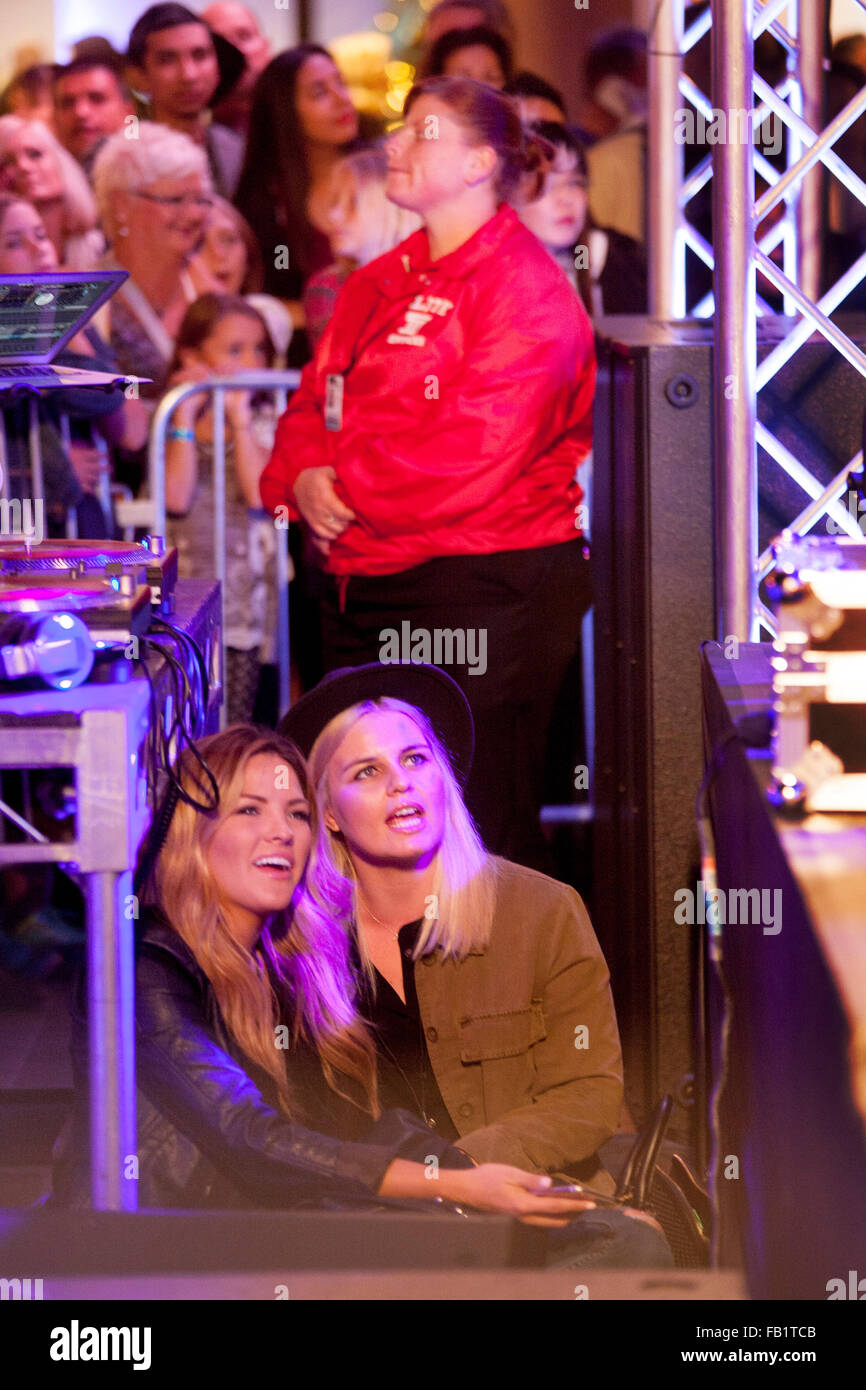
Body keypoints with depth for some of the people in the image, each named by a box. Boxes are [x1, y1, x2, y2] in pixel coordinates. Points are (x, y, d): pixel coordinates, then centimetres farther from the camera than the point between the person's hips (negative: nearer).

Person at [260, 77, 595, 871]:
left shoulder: (525, 288, -10)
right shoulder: (382, 285, 17)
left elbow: (470, 453, -18)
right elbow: (315, 404, 16)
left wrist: (343, 485, -10)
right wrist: (305, 480, -6)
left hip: (484, 591, -8)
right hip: (365, 587, 8)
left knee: (483, 841, -6)